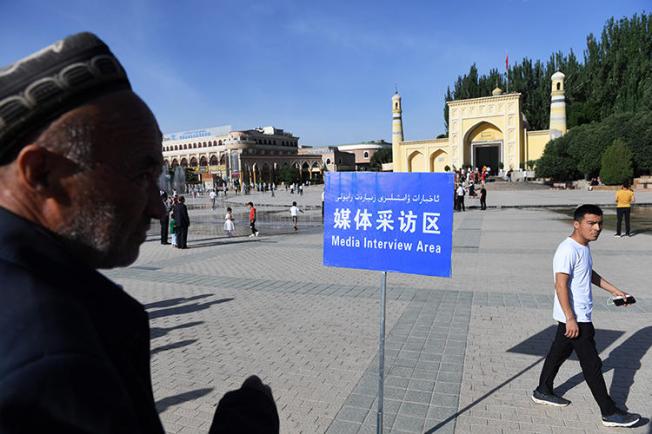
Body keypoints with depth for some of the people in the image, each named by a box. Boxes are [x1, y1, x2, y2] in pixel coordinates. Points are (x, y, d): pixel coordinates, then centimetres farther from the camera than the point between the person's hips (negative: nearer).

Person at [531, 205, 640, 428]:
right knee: (592, 364, 0)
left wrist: (614, 290, 24)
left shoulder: (584, 247, 9)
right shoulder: (568, 250, -23)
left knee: (560, 351, 19)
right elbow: (561, 285, -26)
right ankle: (610, 413, 13)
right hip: (574, 318, -10)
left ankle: (543, 392, 33)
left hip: (578, 316, 10)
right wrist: (570, 319, -26)